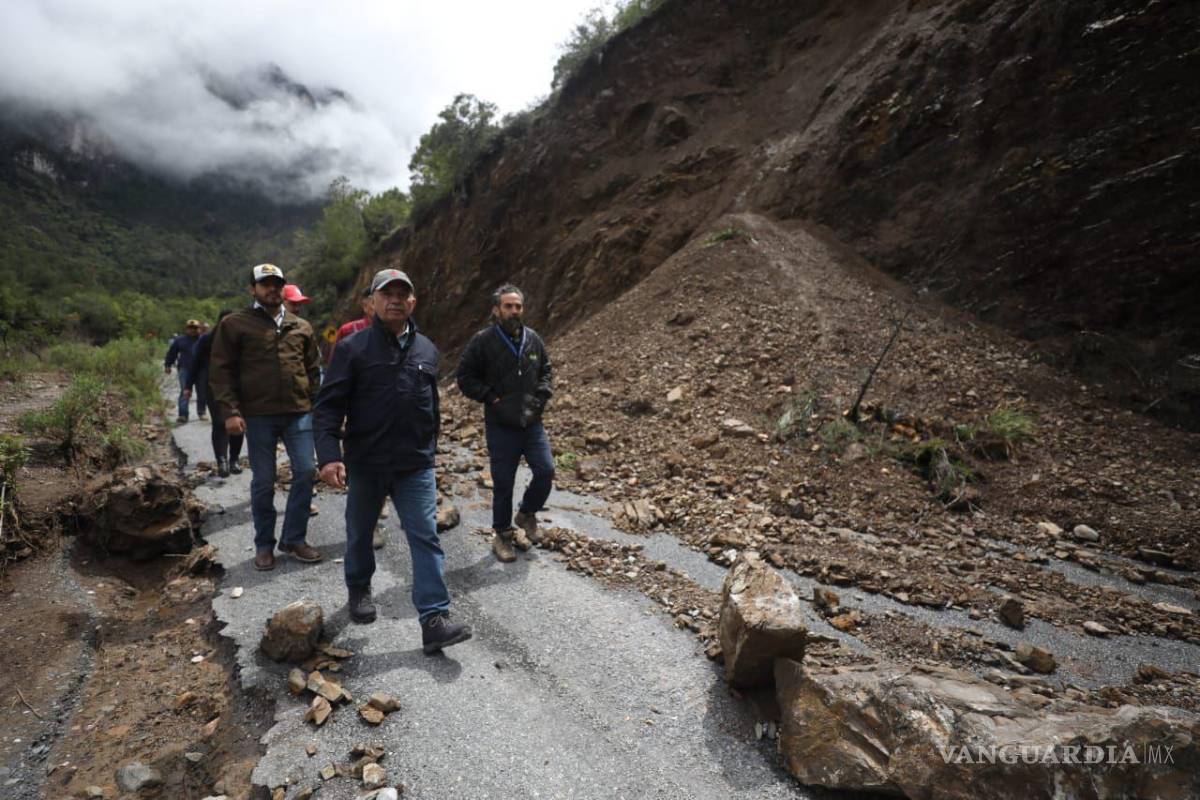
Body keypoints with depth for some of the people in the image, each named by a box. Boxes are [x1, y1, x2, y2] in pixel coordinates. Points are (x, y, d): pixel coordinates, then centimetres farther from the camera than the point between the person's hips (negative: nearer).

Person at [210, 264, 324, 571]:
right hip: (258, 415, -3)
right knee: (263, 481, 6)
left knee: (305, 471, -1)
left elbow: (313, 369, 17)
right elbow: (221, 371, -1)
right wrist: (230, 412, -9)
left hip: (299, 412, 3)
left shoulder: (301, 327, 13)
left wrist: (316, 405, 10)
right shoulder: (235, 324, 3)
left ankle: (294, 539, 14)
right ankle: (264, 544, 21)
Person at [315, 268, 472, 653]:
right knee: (360, 533, 18)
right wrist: (329, 454, -21)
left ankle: (434, 620, -2)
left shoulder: (427, 350, 7)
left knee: (426, 538, -4)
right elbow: (328, 405, -9)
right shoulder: (352, 348, -6)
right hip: (364, 465, -1)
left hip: (416, 467, 2)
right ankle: (359, 589, 44)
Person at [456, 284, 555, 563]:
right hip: (500, 426, -3)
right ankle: (502, 534, 25)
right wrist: (491, 397, -12)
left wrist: (541, 394, 2)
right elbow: (465, 377, -3)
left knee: (546, 471, -3)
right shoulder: (482, 341, -7)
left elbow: (547, 370, 18)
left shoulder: (533, 338, 6)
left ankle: (527, 513, 26)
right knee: (503, 483, 5)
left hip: (532, 423, 4)